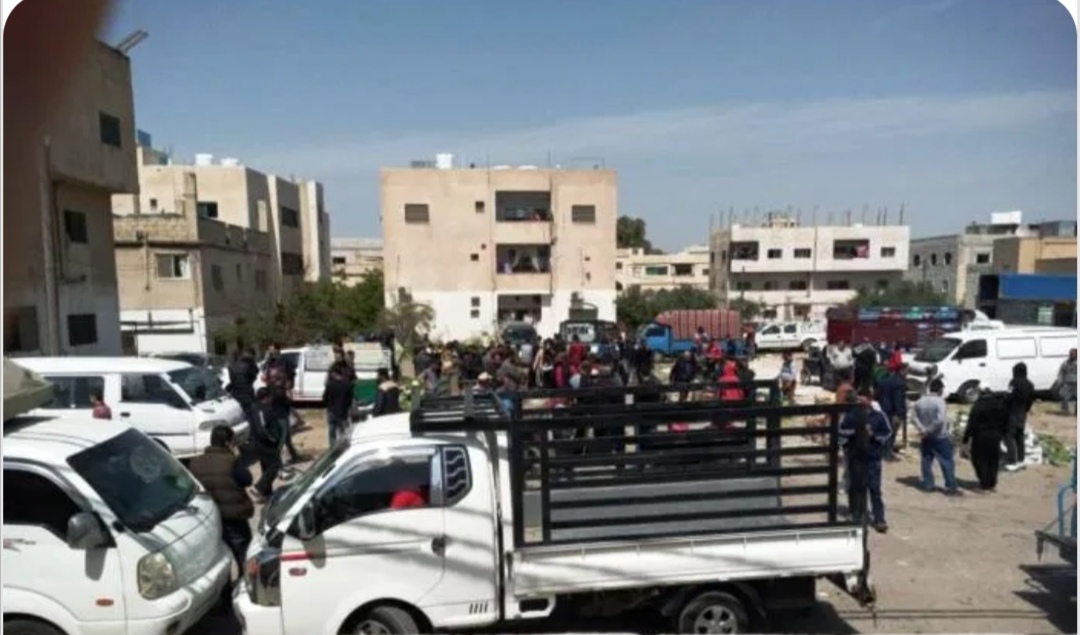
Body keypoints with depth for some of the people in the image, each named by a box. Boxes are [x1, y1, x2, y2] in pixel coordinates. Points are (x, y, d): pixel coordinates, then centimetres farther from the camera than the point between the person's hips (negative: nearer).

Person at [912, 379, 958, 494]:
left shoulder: (920, 401, 2)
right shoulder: (939, 401, -16)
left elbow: (915, 417, 1)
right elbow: (940, 419, -25)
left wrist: (922, 429, -7)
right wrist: (929, 430, -17)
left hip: (926, 437, 6)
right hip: (940, 437, -5)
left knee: (926, 461, 13)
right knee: (947, 462, 2)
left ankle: (927, 485, 17)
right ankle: (951, 487, 4)